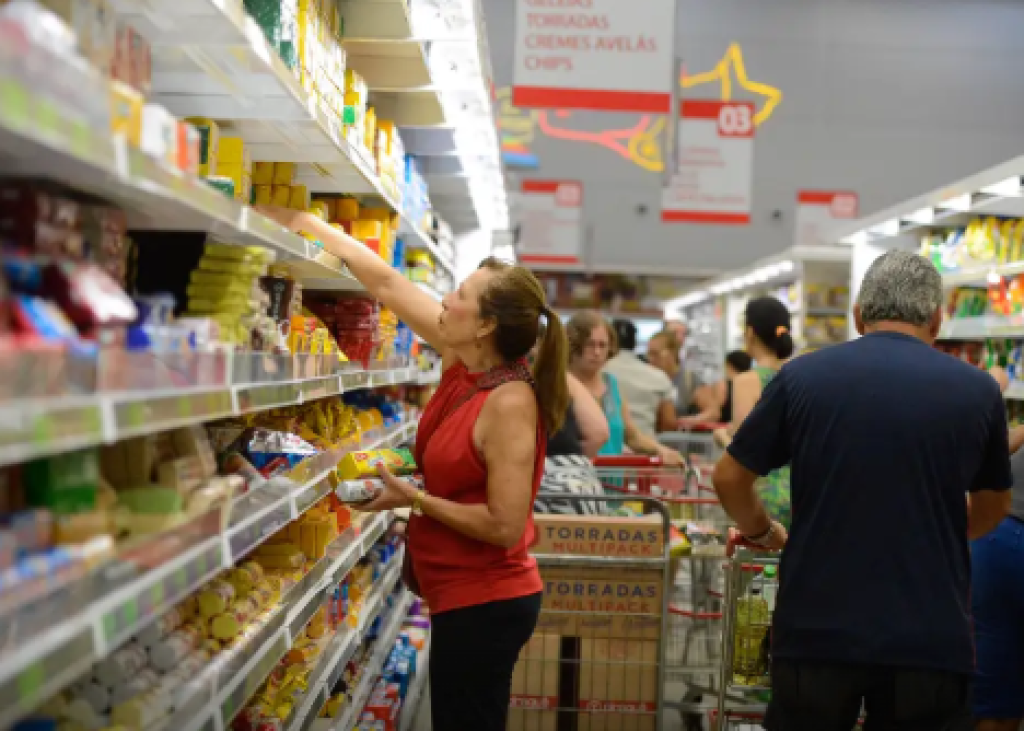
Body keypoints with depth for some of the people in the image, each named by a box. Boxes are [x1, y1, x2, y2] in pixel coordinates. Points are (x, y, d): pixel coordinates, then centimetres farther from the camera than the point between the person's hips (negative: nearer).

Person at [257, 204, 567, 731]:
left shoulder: (510, 402, -23)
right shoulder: (462, 361, -1)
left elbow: (504, 526, -24)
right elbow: (385, 282, 4)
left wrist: (414, 498, -17)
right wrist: (300, 222, 5)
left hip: (485, 603, -9)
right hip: (469, 595, 9)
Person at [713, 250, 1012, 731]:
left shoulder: (802, 376, -2)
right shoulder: (978, 390, 1)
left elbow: (728, 479, 4)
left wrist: (763, 533, 23)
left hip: (816, 630, 0)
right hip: (931, 638, 0)